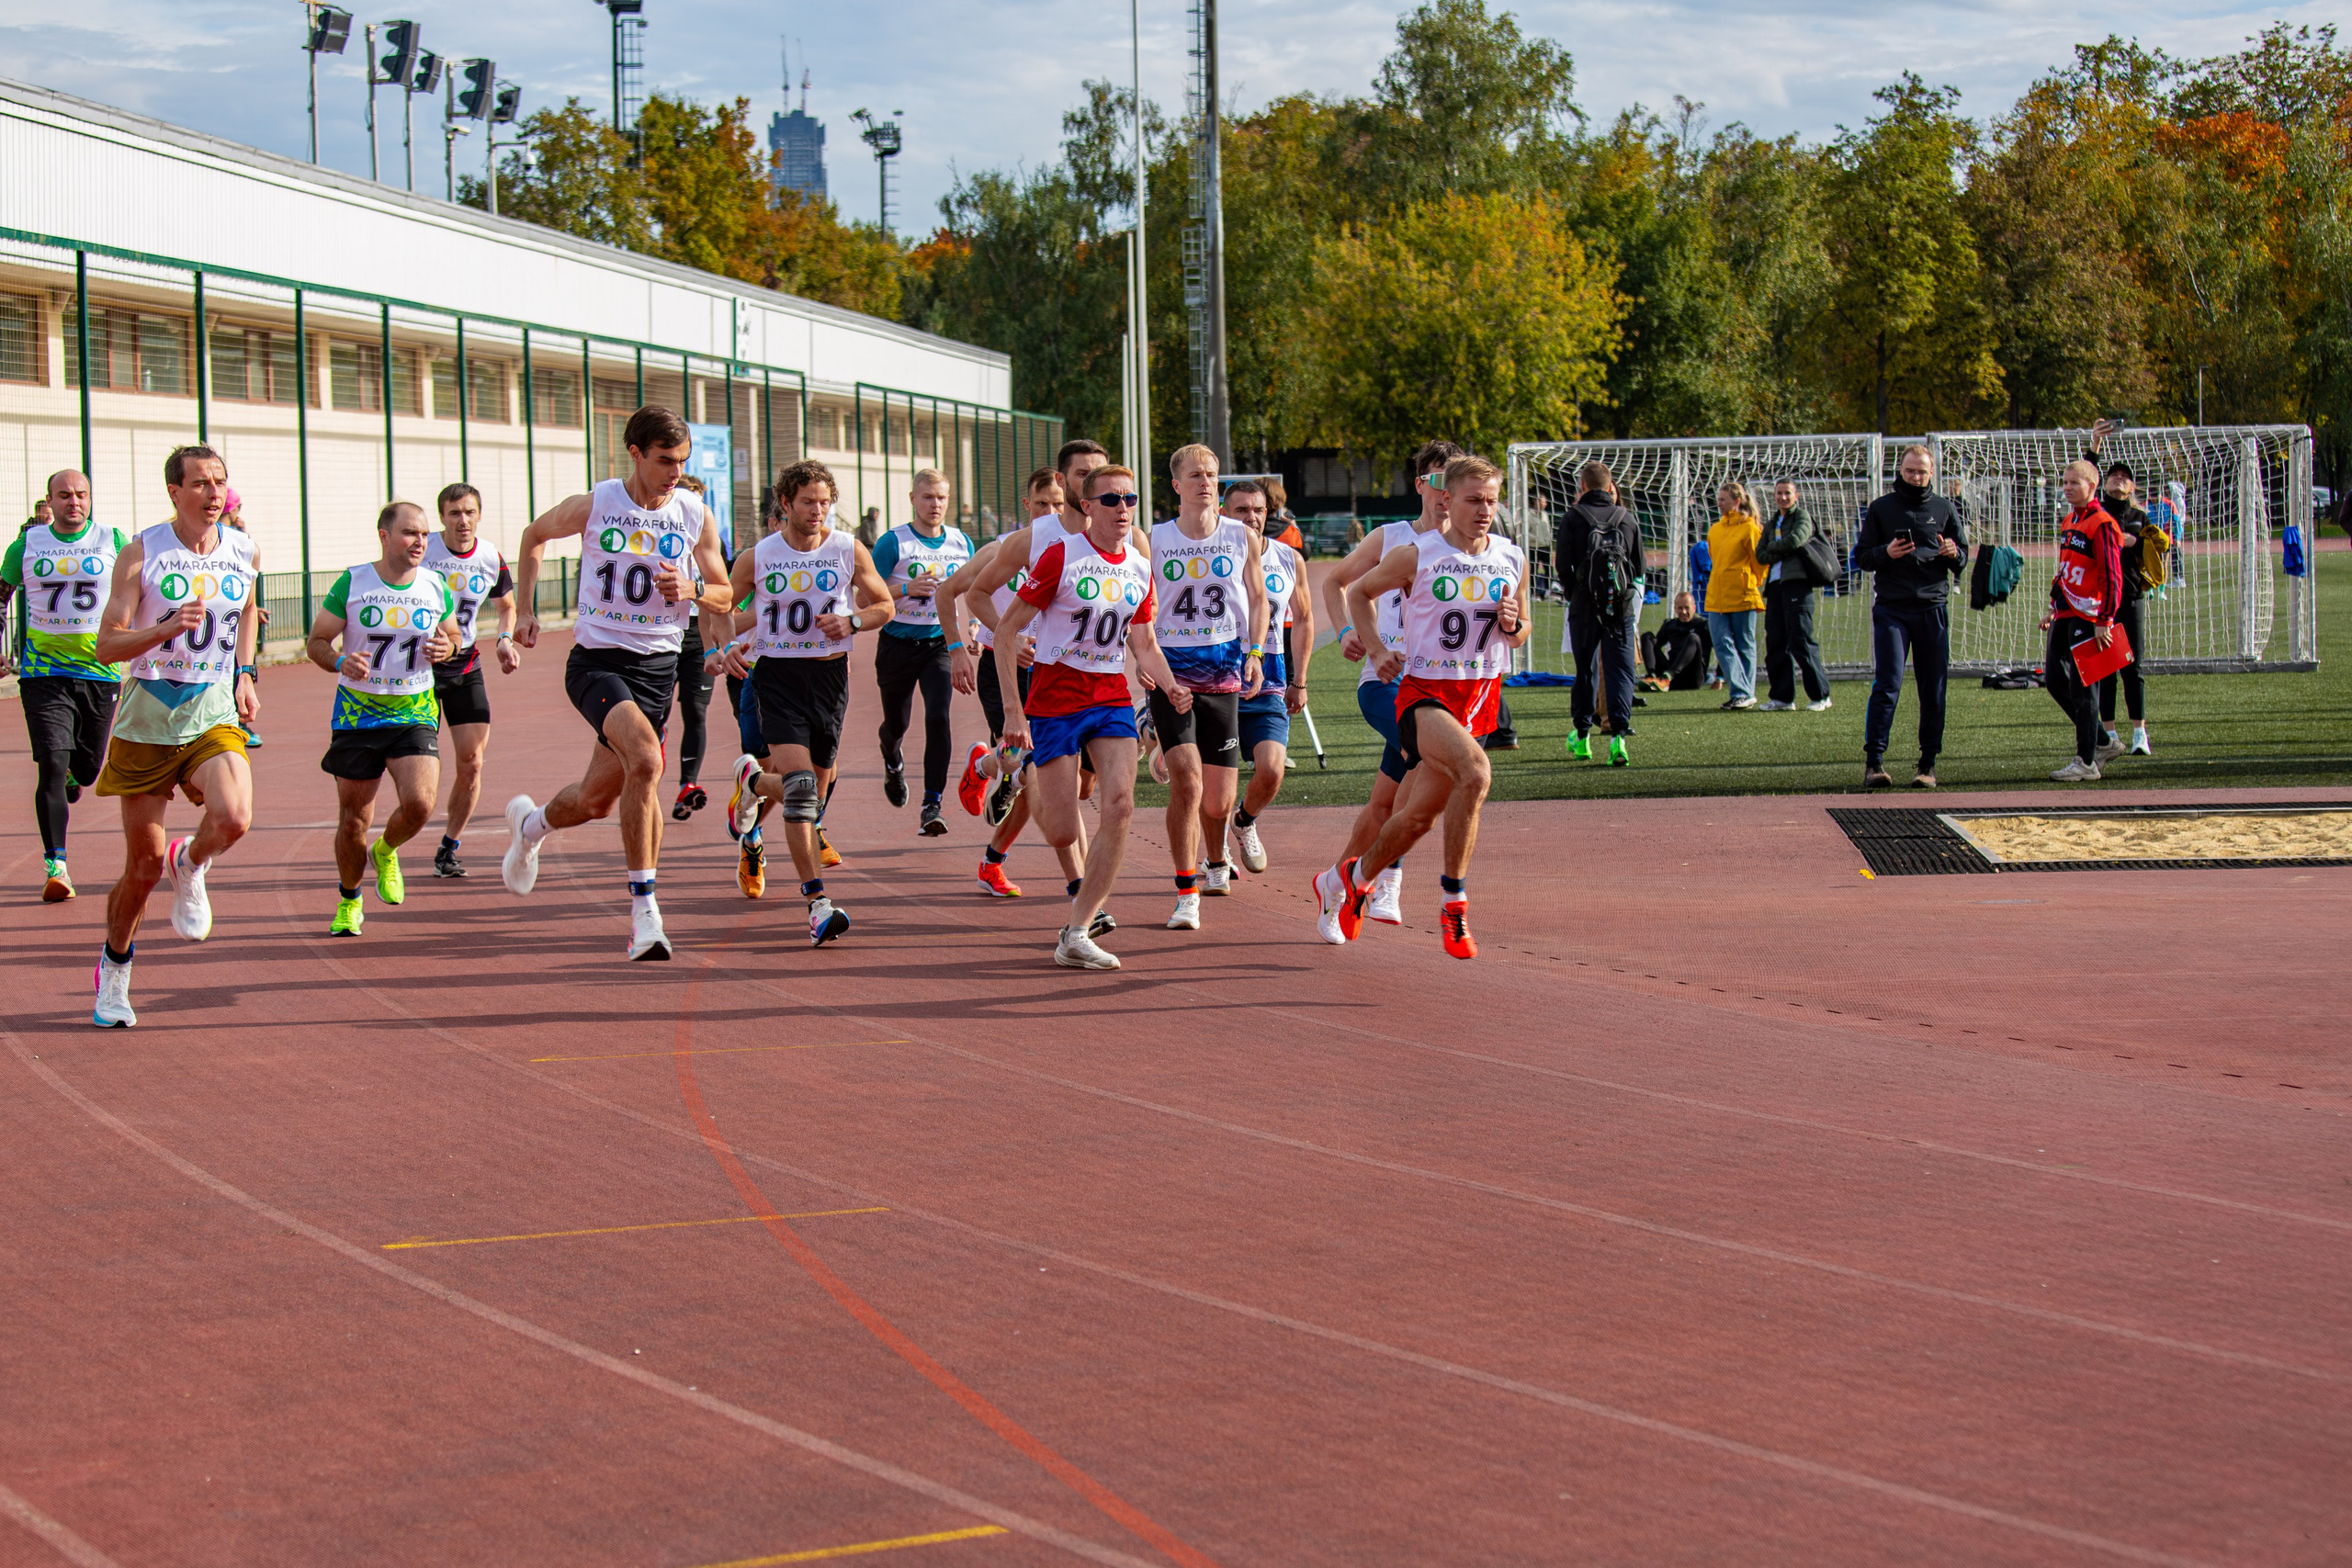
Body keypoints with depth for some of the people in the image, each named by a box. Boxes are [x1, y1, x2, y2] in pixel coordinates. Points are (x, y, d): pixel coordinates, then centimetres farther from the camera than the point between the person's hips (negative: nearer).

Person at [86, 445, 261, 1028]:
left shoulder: (243, 552, 2)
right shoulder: (141, 554, -9)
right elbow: (106, 645, -11)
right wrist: (167, 628, -27)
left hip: (215, 712, 2)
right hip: (148, 715, -2)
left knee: (234, 818, -27)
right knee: (144, 863, 4)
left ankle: (190, 867, 9)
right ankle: (114, 967, 30)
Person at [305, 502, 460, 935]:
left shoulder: (435, 586, 1)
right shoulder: (352, 583, -7)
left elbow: (451, 635, 17)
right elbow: (316, 642, -1)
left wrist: (445, 648, -7)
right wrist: (341, 663, -22)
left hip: (415, 712, 1)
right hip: (358, 713, -1)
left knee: (419, 803, -21)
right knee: (353, 821, 3)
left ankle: (386, 853, 14)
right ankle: (348, 902, 30)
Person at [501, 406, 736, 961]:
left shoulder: (697, 518, 0)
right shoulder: (593, 506, -6)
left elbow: (724, 599, 9)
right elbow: (534, 535, 14)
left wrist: (692, 590, -13)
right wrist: (525, 611, 13)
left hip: (658, 665, 4)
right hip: (597, 660, -4)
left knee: (598, 798, 8)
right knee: (645, 760, -28)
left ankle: (530, 823, 44)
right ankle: (644, 907, -22)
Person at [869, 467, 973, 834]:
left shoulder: (961, 542, 5)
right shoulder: (894, 542, -8)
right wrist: (906, 588, -22)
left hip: (940, 642, 1)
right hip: (898, 644, -1)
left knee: (939, 717, -18)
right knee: (896, 723, 11)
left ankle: (932, 805, -17)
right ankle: (892, 761, 50)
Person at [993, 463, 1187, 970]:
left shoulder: (1140, 567, 7)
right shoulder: (1060, 556, -10)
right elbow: (1006, 630, -8)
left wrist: (1170, 686, -1)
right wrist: (1013, 711, -14)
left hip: (1112, 698, 4)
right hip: (1055, 698, -4)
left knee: (1119, 807, -17)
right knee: (1062, 834, -5)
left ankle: (1075, 936, -9)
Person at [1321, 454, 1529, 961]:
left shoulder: (1512, 559, 4)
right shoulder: (1416, 557, -9)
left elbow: (1519, 638, 15)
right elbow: (1358, 592, 9)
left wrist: (1512, 624, -7)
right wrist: (1378, 650, 1)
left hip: (1478, 696, 5)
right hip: (1423, 693, -5)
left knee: (1421, 814, 11)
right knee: (1475, 769, -33)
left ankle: (1348, 880, 40)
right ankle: (1454, 900, -24)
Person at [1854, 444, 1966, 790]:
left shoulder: (1944, 510, 11)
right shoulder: (1881, 508, 7)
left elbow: (1963, 558, 15)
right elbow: (1861, 557, 8)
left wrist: (1953, 554, -9)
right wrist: (1886, 553, -13)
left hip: (1933, 608, 2)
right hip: (1891, 608, -2)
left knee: (1933, 691, 2)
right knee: (1887, 685, -11)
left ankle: (1928, 765, 8)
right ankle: (1874, 762, -11)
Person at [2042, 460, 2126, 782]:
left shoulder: (2102, 524, -13)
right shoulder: (2069, 523, 15)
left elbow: (2111, 576, -16)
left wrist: (2104, 620, -19)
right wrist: (2053, 607, 24)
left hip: (2087, 617, -9)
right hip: (2064, 615, 9)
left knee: (2082, 687, -5)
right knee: (2054, 680, 10)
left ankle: (2086, 762, 2)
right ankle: (2101, 742, 22)